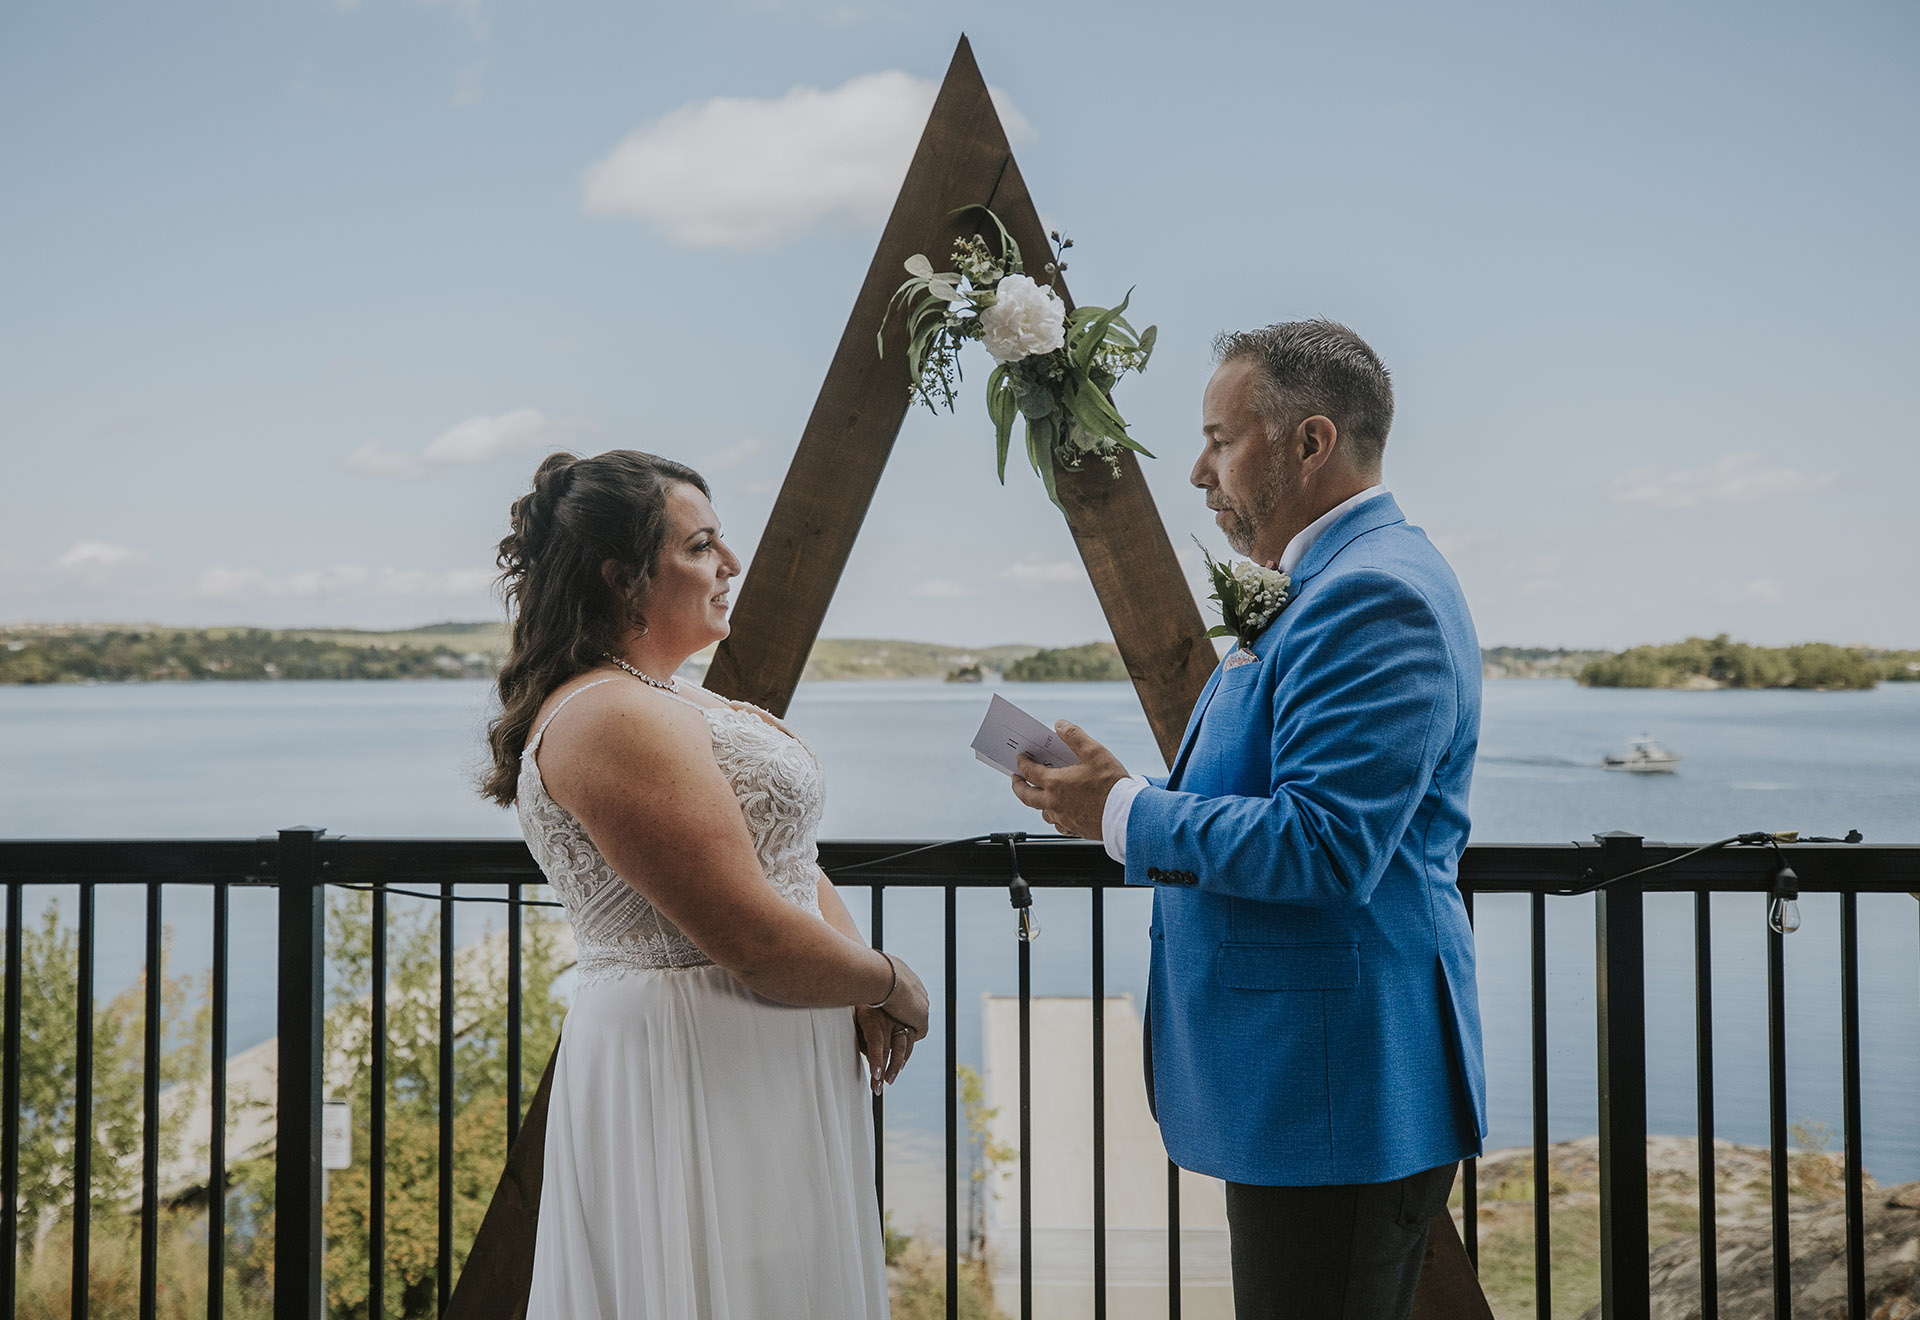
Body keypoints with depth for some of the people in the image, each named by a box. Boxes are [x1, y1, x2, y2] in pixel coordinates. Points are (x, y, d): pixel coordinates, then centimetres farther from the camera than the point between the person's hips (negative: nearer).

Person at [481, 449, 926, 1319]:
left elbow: (787, 864, 12)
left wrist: (863, 988, -5)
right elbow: (750, 938, -23)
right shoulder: (611, 719, -20)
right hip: (699, 1075, -10)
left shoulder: (668, 701, 14)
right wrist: (890, 984, -7)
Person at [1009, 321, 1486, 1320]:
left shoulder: (1373, 596, -18)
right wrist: (1125, 798, 5)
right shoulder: (1344, 582, 16)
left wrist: (1123, 813, -16)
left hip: (1338, 1097, -11)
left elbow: (1325, 848, -26)